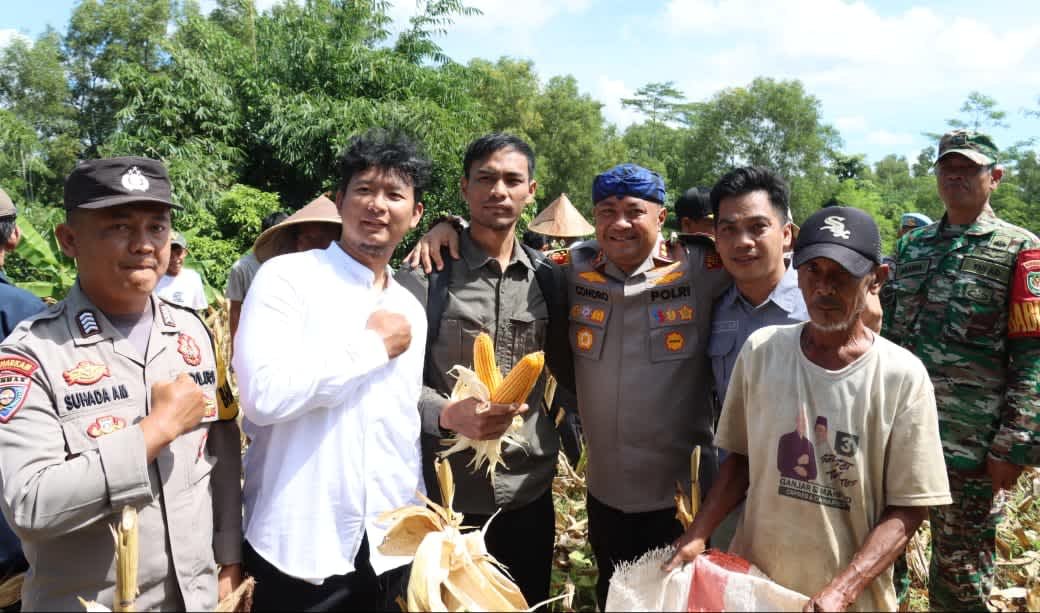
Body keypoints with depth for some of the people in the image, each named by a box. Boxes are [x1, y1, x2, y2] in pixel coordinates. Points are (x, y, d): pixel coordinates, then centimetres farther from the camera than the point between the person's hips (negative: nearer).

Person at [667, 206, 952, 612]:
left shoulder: (902, 376, -13)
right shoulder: (760, 350, -7)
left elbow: (908, 508, -9)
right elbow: (742, 458, 2)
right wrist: (696, 538, -8)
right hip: (752, 579, 2)